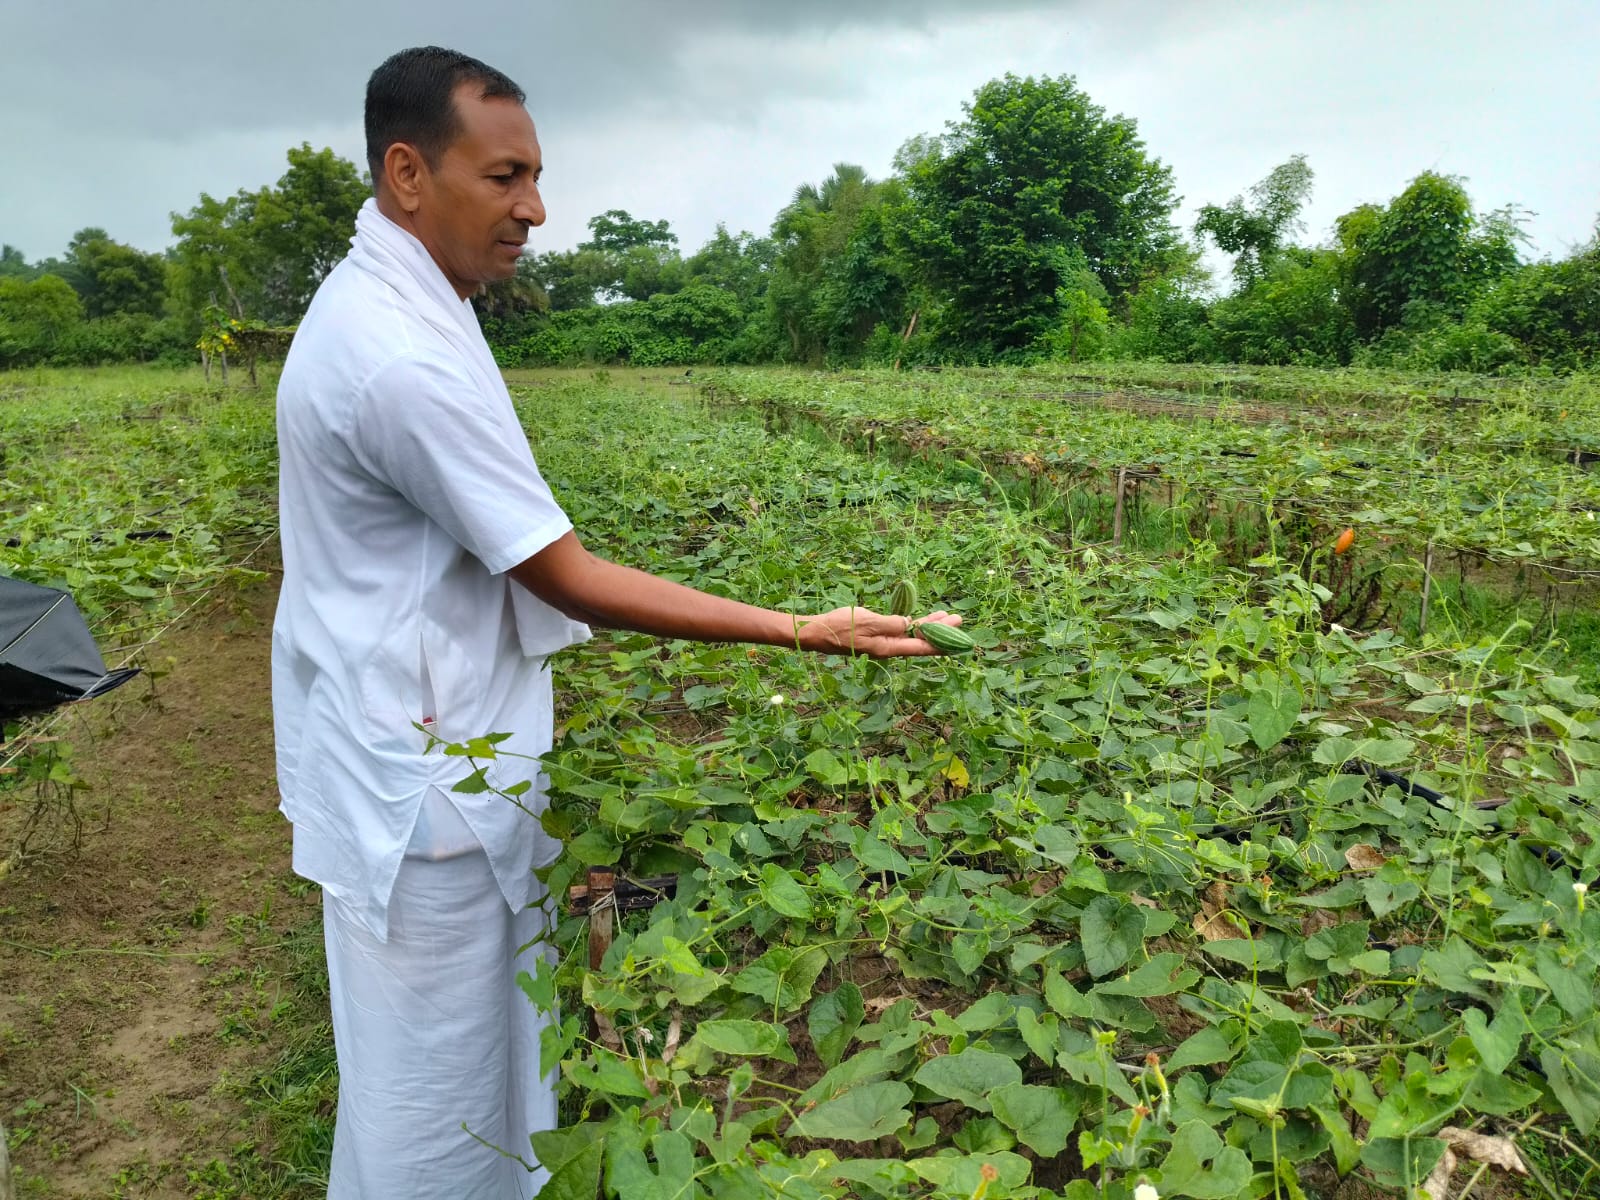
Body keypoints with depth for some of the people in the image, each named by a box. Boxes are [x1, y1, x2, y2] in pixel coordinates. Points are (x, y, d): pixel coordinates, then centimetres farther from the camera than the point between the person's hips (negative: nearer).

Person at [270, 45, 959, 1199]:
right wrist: (802, 631, -24)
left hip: (420, 743, 10)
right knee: (439, 1069, 10)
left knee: (461, 1041, 25)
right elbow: (569, 579, -25)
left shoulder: (380, 300, 6)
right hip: (424, 776, -10)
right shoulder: (403, 357, -27)